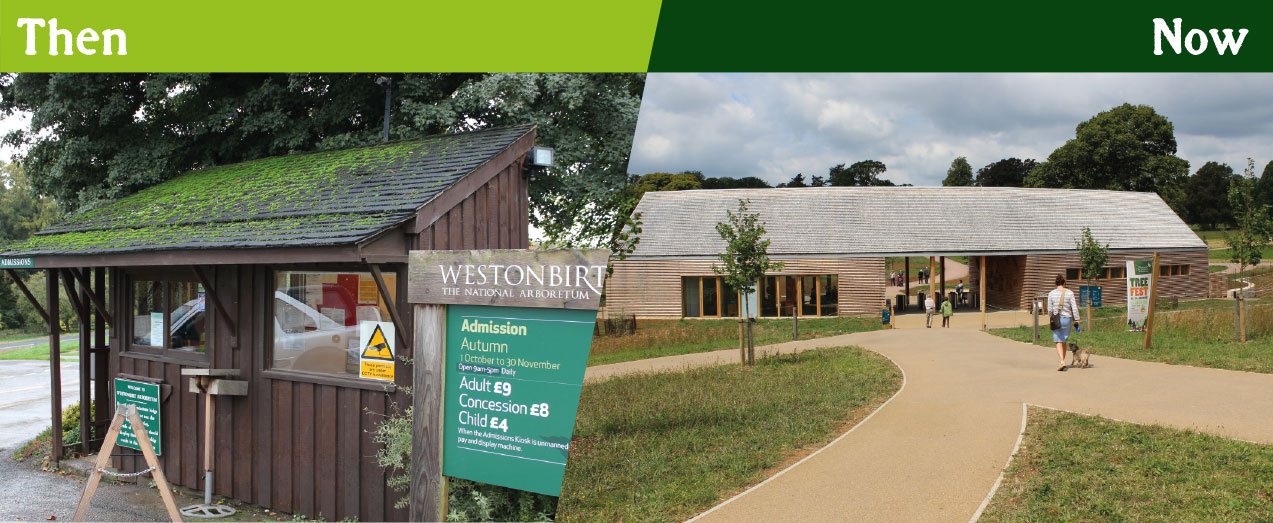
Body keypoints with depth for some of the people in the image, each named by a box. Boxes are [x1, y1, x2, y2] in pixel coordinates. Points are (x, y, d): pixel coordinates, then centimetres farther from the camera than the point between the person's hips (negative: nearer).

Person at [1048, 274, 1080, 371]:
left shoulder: (1051, 294, -4)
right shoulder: (1069, 293, -4)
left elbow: (1049, 309, -1)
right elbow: (1074, 308, -6)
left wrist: (1051, 318, 17)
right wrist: (1076, 320, -2)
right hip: (1067, 319, 2)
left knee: (1059, 342, -2)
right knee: (1064, 341, 17)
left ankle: (1062, 362, -19)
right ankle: (1062, 360, 23)